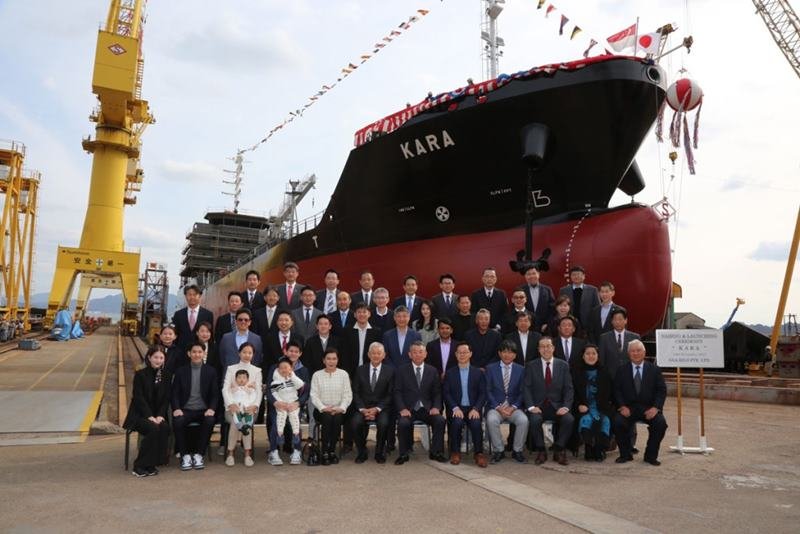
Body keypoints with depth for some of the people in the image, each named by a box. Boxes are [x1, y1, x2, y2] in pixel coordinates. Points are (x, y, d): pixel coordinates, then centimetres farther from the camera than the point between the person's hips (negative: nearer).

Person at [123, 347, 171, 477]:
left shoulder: (166, 375, 7)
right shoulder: (140, 374, -3)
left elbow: (166, 398, 5)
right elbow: (139, 398, -9)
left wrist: (160, 415, -11)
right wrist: (150, 416, -18)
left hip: (158, 414, 3)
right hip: (140, 414, -3)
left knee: (165, 428, -28)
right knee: (153, 429, -31)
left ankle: (151, 464, -15)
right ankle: (140, 466, -17)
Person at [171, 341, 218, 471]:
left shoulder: (211, 371, 8)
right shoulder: (181, 371, 9)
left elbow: (215, 394, 5)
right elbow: (175, 393, 4)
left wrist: (211, 408, -13)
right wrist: (176, 409, -14)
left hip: (204, 410, 0)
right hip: (185, 410, 1)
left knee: (210, 421, -32)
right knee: (177, 421, -31)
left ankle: (198, 455, -15)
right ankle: (185, 455, -12)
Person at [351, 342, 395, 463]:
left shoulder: (389, 371, 4)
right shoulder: (360, 370, 8)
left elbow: (390, 394, -1)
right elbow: (355, 392, 4)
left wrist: (377, 409, -13)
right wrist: (363, 409, -11)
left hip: (381, 408, -1)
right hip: (363, 407, 1)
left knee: (383, 423, -32)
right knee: (355, 422, -29)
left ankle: (379, 452, -4)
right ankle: (361, 452, -3)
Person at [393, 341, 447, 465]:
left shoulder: (432, 370, 11)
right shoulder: (401, 370, 5)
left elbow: (437, 392, 10)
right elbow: (397, 392, 0)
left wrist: (436, 407, -8)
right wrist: (402, 409, -15)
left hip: (427, 408, 2)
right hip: (408, 408, -2)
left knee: (440, 420, -26)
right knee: (403, 423, -32)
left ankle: (436, 452, -7)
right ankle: (403, 454, -10)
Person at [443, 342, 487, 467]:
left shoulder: (478, 373, 12)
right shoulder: (449, 373, 12)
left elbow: (482, 394, 5)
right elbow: (446, 393, 2)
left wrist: (476, 409, -13)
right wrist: (455, 408, -15)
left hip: (473, 409, 0)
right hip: (456, 409, 0)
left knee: (476, 423, -31)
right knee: (457, 422, -31)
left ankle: (479, 453, -13)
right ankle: (455, 452, -12)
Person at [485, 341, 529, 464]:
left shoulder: (521, 369, 10)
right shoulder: (490, 368, 7)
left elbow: (522, 392, 5)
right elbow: (488, 391, 0)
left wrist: (513, 407, -10)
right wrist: (498, 407, -12)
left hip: (514, 407, 1)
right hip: (495, 406, -1)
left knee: (523, 420, -29)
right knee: (491, 420, -32)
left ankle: (517, 451, -7)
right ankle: (498, 451, -12)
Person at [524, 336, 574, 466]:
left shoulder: (563, 365, 8)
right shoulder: (531, 366, 5)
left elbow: (568, 389, 4)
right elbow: (526, 388, -2)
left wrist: (566, 406, -12)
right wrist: (531, 407, -17)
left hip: (557, 406, 1)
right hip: (538, 406, -1)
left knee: (569, 419, -27)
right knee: (535, 420, -32)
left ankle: (559, 451, -6)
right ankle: (541, 451, -9)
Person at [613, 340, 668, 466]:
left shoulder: (654, 370, 8)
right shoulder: (621, 370, 9)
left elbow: (661, 391, 2)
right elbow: (616, 390, 3)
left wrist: (655, 407, -14)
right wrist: (622, 406, -14)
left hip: (649, 408, 0)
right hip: (628, 407, 0)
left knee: (661, 423, -28)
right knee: (618, 422, -28)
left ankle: (651, 455, -3)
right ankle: (625, 454, -2)